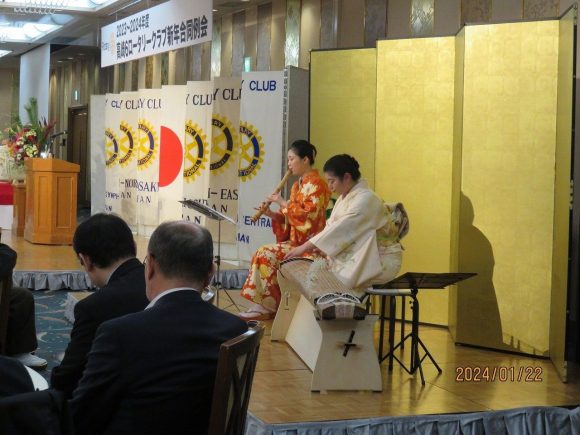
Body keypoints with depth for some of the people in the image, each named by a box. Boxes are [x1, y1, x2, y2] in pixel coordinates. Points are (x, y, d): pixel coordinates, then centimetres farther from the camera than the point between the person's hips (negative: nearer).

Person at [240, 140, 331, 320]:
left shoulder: (316, 184, -10)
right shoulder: (298, 185, 17)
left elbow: (309, 214, -21)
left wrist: (283, 203, -15)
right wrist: (273, 214, 0)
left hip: (308, 244, -9)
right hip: (295, 240, 9)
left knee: (267, 256, -19)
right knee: (262, 254, -8)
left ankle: (268, 307, -10)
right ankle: (261, 305, -10)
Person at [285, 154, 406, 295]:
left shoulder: (366, 199, -18)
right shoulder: (344, 197, 11)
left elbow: (341, 230, -23)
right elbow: (332, 226, 10)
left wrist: (305, 247, -22)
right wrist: (311, 246, -10)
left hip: (379, 262, -8)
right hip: (357, 257, 8)